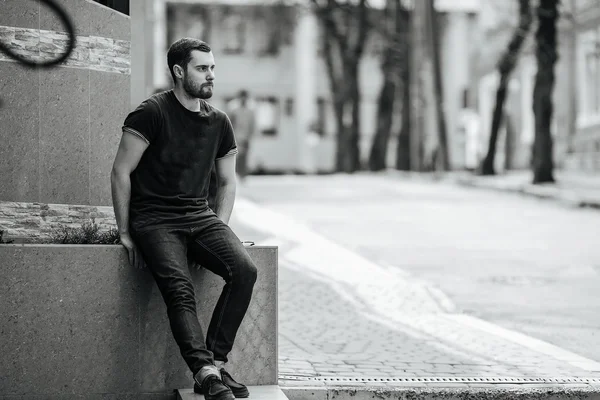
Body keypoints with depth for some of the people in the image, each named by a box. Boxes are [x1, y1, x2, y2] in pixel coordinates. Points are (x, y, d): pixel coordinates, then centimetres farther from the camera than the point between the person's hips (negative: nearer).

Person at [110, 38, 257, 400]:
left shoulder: (218, 121, 12)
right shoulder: (152, 113, -6)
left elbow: (227, 181, 23)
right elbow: (121, 172, -4)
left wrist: (219, 228, 9)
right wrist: (125, 232, -3)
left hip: (199, 215, 5)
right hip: (154, 218, -5)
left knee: (244, 269, -22)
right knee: (180, 289, -29)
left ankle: (215, 361, -20)